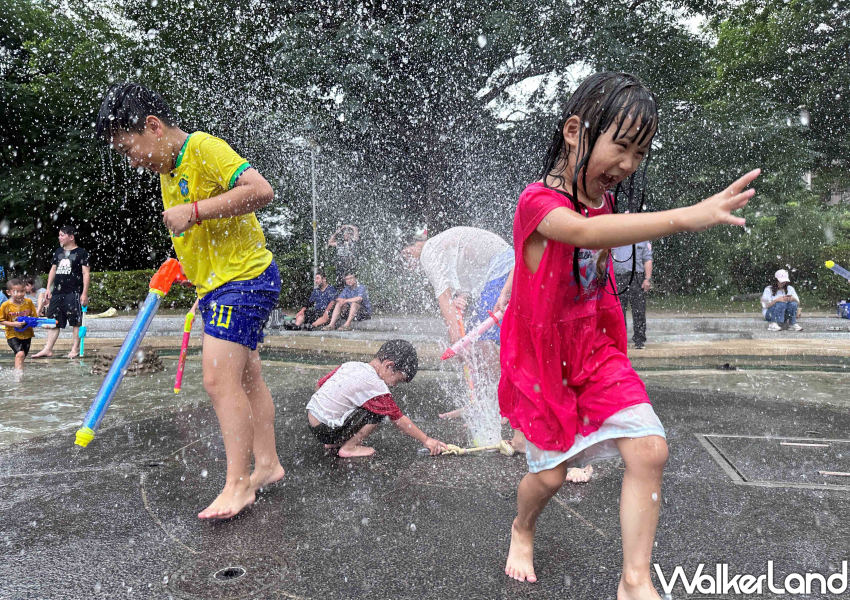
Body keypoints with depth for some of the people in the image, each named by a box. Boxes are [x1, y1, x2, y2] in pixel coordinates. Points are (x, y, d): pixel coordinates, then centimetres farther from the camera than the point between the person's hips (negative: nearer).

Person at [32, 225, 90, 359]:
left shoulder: (81, 253, -3)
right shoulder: (58, 252, 16)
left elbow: (86, 273, -7)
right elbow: (53, 270, 21)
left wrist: (85, 293, -13)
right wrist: (48, 289, 13)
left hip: (73, 293, -6)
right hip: (57, 293, 6)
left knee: (76, 322, -1)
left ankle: (75, 349, 4)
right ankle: (48, 349, 11)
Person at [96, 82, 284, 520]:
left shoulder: (204, 147, -13)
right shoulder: (167, 169, 16)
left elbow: (261, 190, -26)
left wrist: (194, 211, -25)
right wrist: (182, 262, 11)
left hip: (243, 279, -10)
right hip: (217, 285, 10)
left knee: (220, 380, -13)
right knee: (246, 378, 14)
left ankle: (237, 485, -5)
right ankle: (267, 464, 25)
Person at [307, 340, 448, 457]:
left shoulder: (349, 365, 5)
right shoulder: (375, 386, -17)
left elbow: (319, 384, 14)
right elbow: (399, 419, -11)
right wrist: (426, 440, -3)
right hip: (326, 431, -9)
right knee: (378, 412, -12)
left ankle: (336, 442, 16)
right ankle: (349, 448, -4)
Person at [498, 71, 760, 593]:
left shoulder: (603, 200, 3)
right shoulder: (538, 201, -22)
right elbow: (586, 232, -44)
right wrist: (688, 216, -54)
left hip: (594, 349, 6)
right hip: (541, 356, -5)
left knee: (650, 449, -9)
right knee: (551, 472, 7)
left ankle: (635, 581, 8)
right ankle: (522, 531, 42)